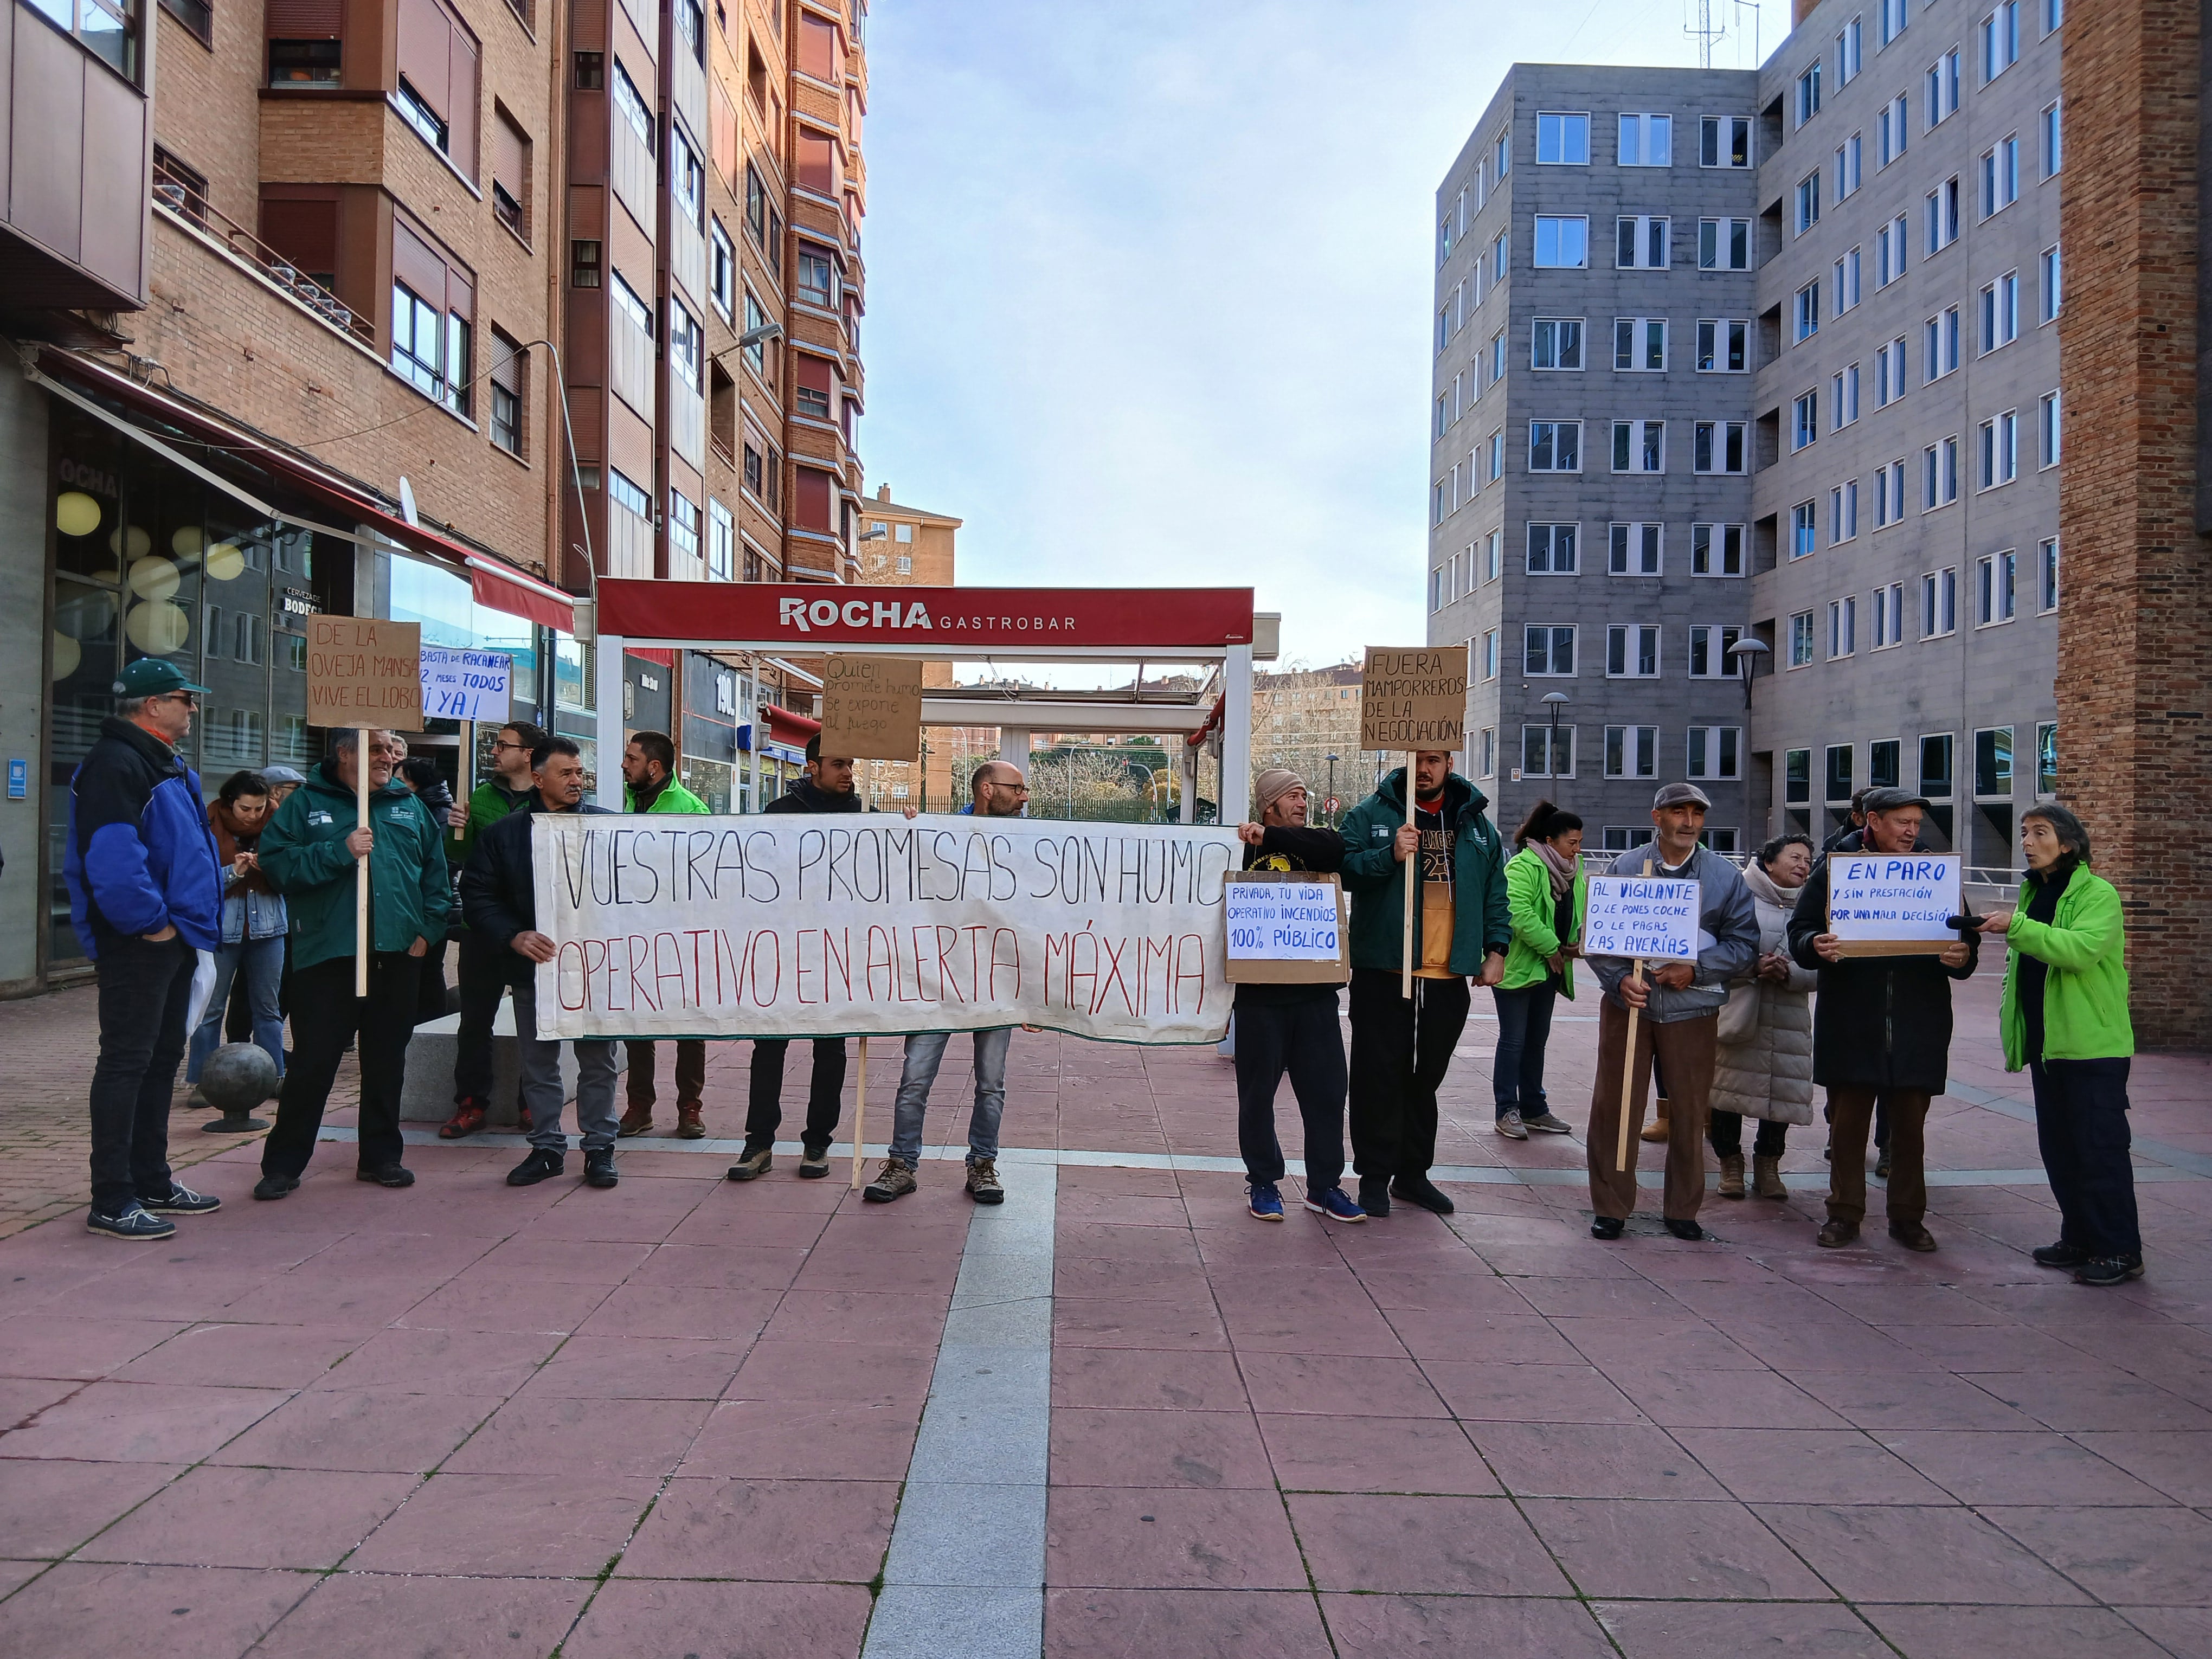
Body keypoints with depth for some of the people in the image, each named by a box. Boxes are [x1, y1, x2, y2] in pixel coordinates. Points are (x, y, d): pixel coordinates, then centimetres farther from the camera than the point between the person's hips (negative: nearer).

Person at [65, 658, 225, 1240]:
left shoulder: (167, 766, 18)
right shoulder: (115, 765, -15)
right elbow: (110, 857, -26)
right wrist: (150, 922, -20)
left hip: (173, 942, 10)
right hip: (138, 946, -10)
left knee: (162, 1060, 16)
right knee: (126, 1063, -6)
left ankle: (151, 1181, 26)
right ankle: (111, 1202, 0)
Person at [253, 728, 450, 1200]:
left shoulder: (409, 805, 12)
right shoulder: (306, 804, 3)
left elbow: (437, 873, 13)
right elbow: (275, 861, -9)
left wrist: (429, 929, 3)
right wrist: (339, 852, -17)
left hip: (398, 955, 3)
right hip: (327, 956, -3)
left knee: (386, 1061, 11)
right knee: (313, 1062, 0)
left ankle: (380, 1156, 23)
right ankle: (283, 1164, 12)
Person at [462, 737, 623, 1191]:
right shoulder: (504, 833, 4)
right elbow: (477, 895, 1)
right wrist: (514, 936, -12)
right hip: (533, 966, 1)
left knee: (599, 1059, 5)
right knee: (537, 1061, 10)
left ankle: (599, 1147, 16)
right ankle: (547, 1147, 22)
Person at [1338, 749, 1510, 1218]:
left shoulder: (1475, 823, 12)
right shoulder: (1370, 815, -1)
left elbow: (1495, 892, 14)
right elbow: (1343, 870, -10)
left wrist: (1496, 950, 6)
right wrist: (1390, 855, -24)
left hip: (1448, 977, 4)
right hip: (1383, 972, -3)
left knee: (1426, 1077, 13)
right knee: (1379, 1075, 0)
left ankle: (1413, 1173, 25)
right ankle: (1374, 1176, 11)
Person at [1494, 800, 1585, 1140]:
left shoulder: (1573, 870, 9)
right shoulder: (1523, 867, -19)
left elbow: (1578, 912, 17)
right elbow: (1519, 913, -28)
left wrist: (1576, 943, -2)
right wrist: (1551, 948, -20)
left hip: (1548, 969, 8)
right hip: (1516, 967, -8)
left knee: (1537, 1039, 15)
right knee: (1513, 1040, -2)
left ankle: (1534, 1109, 25)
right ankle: (1507, 1111, 6)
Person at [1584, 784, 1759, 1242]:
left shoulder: (1725, 876, 5)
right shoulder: (1623, 868, 2)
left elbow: (1744, 942, 3)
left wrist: (1695, 969, -12)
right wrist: (1620, 979, -14)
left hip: (1692, 1010, 1)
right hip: (1628, 1005, -1)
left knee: (1690, 1113, 8)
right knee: (1614, 1109, 2)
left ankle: (1682, 1209, 24)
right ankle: (1611, 1207, 14)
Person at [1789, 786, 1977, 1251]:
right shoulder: (1834, 873, 4)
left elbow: (1968, 939, 10)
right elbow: (1799, 933, 3)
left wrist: (1962, 957, -13)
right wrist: (1817, 947, -20)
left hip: (1918, 1025, 1)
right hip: (1850, 1023, -1)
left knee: (1910, 1125, 8)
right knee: (1847, 1122, 5)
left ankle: (1908, 1216, 21)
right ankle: (1845, 1212, 17)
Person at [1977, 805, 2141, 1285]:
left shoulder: (2098, 894, -9)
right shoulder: (2034, 893, 16)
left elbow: (2082, 948, -28)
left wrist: (2017, 927, -35)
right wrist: (2010, 1013, 13)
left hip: (2093, 1046, -8)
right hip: (2046, 1044, 8)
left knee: (2100, 1147, -4)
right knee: (2058, 1147, 13)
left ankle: (2120, 1251, 5)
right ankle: (2080, 1238, 23)